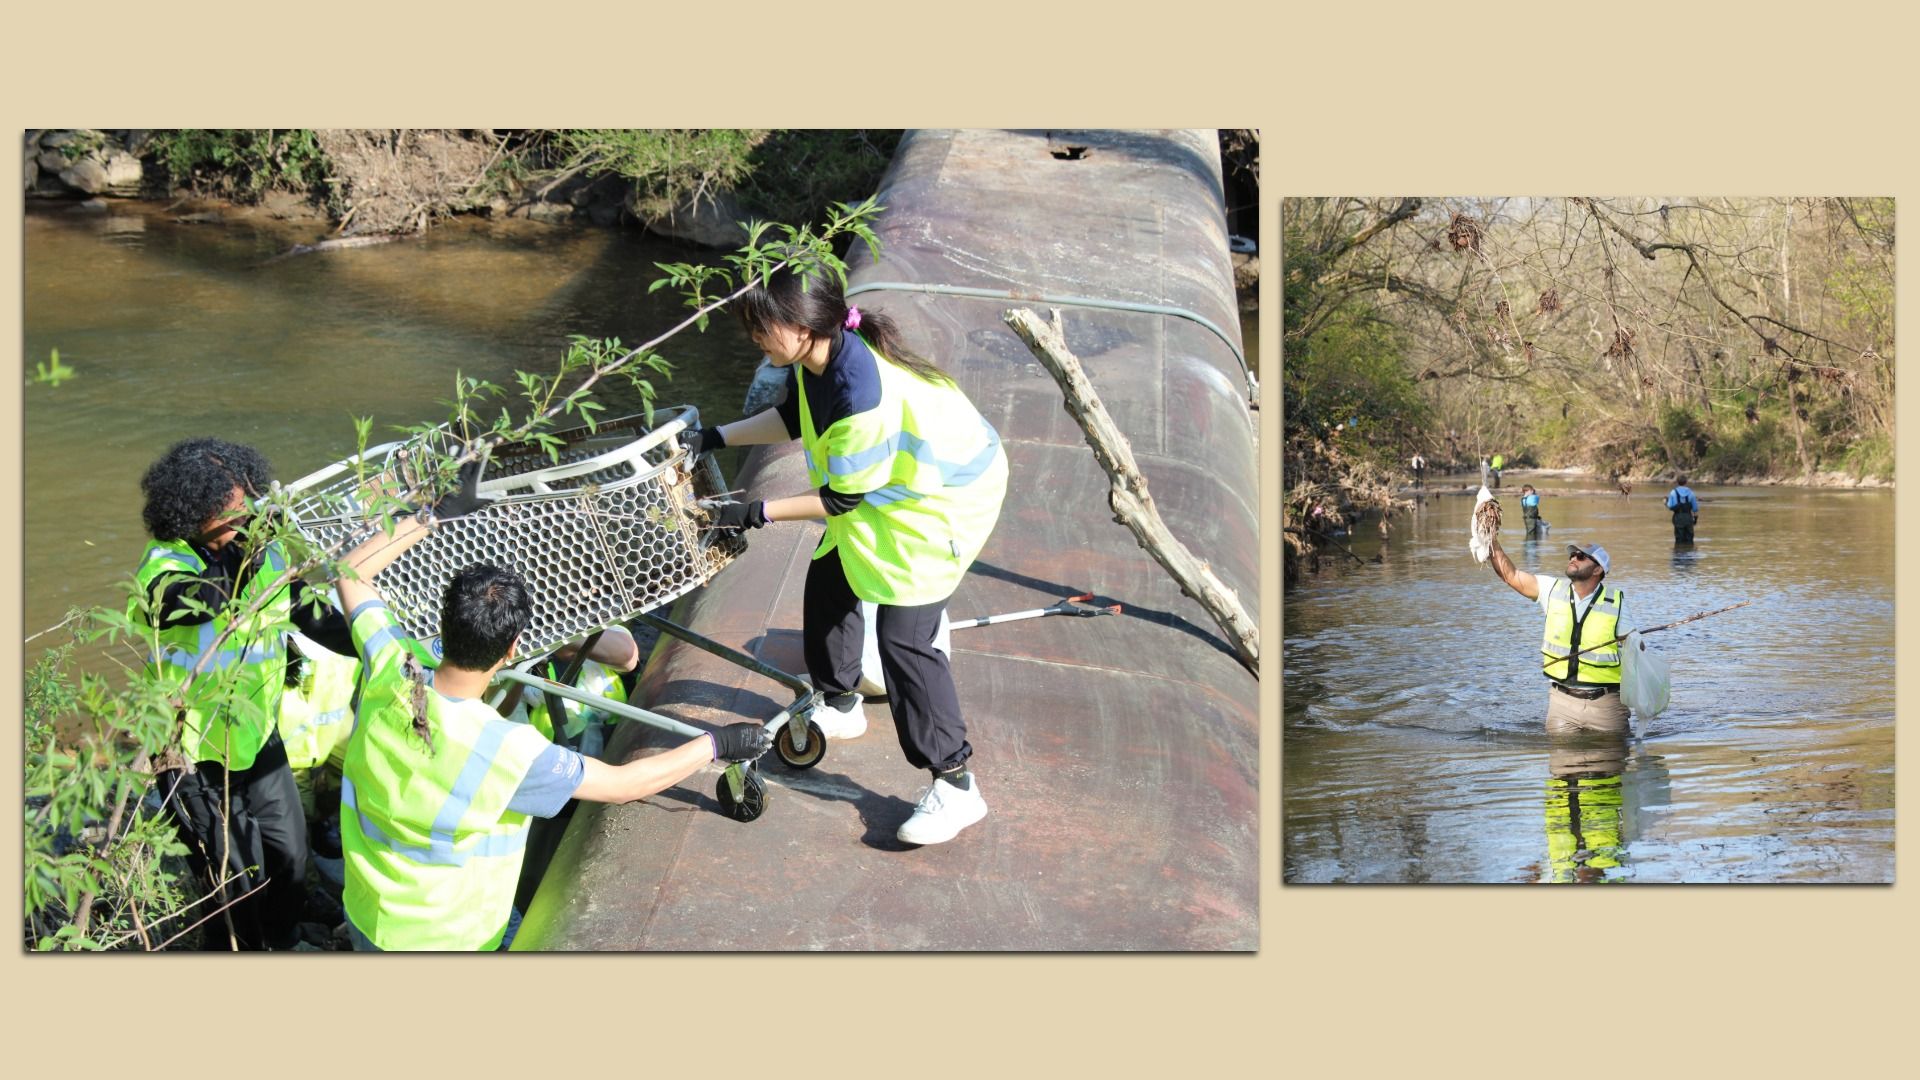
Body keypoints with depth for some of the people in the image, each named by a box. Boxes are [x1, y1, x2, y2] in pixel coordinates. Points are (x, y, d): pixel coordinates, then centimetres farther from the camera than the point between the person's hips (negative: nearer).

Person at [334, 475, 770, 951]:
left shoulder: (386, 675, -19)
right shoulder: (509, 751, -32)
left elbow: (351, 572, -2)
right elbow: (625, 784, -20)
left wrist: (434, 515, 1)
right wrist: (718, 743, -8)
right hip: (448, 944, -5)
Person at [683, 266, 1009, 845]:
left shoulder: (862, 392, -37)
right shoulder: (817, 356, -10)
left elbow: (842, 498, -26)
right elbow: (792, 418, 12)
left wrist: (757, 512, -21)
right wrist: (718, 437, 3)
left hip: (942, 501, -10)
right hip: (884, 487, 10)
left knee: (903, 635, -14)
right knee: (828, 581, 19)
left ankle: (956, 786, -7)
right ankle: (841, 706, 42)